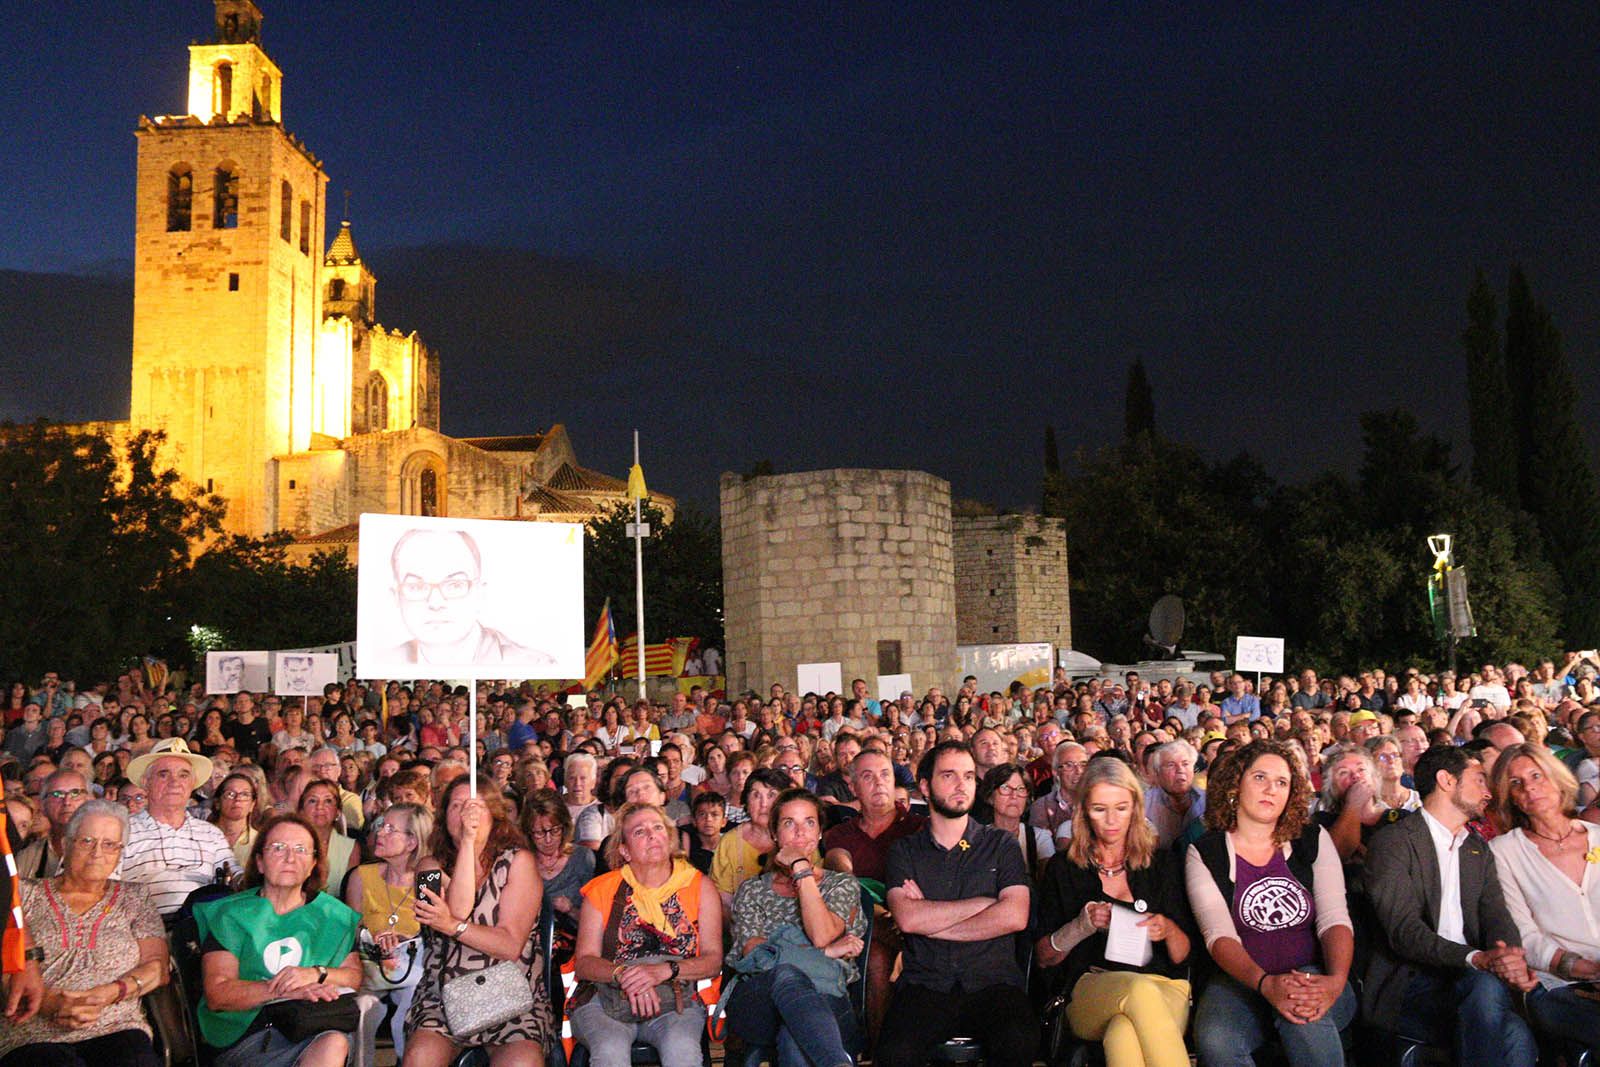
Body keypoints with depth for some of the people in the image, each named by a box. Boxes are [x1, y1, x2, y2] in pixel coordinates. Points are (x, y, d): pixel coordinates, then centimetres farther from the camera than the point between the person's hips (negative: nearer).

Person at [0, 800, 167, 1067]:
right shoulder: (28, 894, 16)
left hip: (117, 1028, 1)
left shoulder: (133, 900, 18)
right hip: (34, 1037, -1)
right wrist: (50, 1002, -14)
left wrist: (108, 994, -11)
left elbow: (158, 967, 8)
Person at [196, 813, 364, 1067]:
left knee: (335, 1043, -34)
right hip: (246, 1034, -3)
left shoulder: (332, 914, 19)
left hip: (315, 1024, 3)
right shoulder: (231, 914, 10)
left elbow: (355, 975, 8)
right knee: (333, 1044, -32)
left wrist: (317, 974, -13)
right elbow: (216, 995, -3)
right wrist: (285, 990, -18)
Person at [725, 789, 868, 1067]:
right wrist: (824, 953, -9)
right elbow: (752, 950, -1)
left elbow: (822, 936, -7)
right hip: (757, 1000, 1)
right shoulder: (752, 890, 20)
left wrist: (801, 868, 0)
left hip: (825, 998, -1)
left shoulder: (842, 884, 17)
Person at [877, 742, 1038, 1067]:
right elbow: (908, 919, -5)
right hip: (924, 985, 0)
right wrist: (984, 902, -2)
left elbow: (1015, 916, -4)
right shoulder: (904, 850, 13)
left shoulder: (1002, 845, 13)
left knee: (1018, 1041, -32)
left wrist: (932, 922, -3)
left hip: (992, 982, 0)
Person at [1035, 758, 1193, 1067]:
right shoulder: (1064, 867, 12)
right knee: (1141, 990, -38)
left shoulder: (1163, 862, 14)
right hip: (1089, 992, 1)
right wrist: (1081, 926, -9)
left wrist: (1169, 930, -9)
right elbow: (1043, 957, 11)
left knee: (1122, 1036, -40)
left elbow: (1183, 956, 15)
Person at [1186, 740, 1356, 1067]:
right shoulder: (1205, 854, 3)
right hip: (1241, 981, 0)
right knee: (1215, 1040, -33)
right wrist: (1265, 983, -29)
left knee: (1305, 1022, -36)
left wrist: (1336, 980, -23)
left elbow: (1335, 919, -2)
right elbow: (1219, 935, -9)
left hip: (1314, 978, 1)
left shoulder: (1313, 840, 9)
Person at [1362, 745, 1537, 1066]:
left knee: (1517, 1036, -27)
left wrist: (1513, 960, -15)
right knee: (1487, 987, -33)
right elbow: (1403, 928, -14)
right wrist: (1476, 958, -28)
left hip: (1466, 978, 5)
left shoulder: (1479, 849, 22)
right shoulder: (1393, 840, -2)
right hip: (1408, 983, -5)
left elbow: (1496, 915, 8)